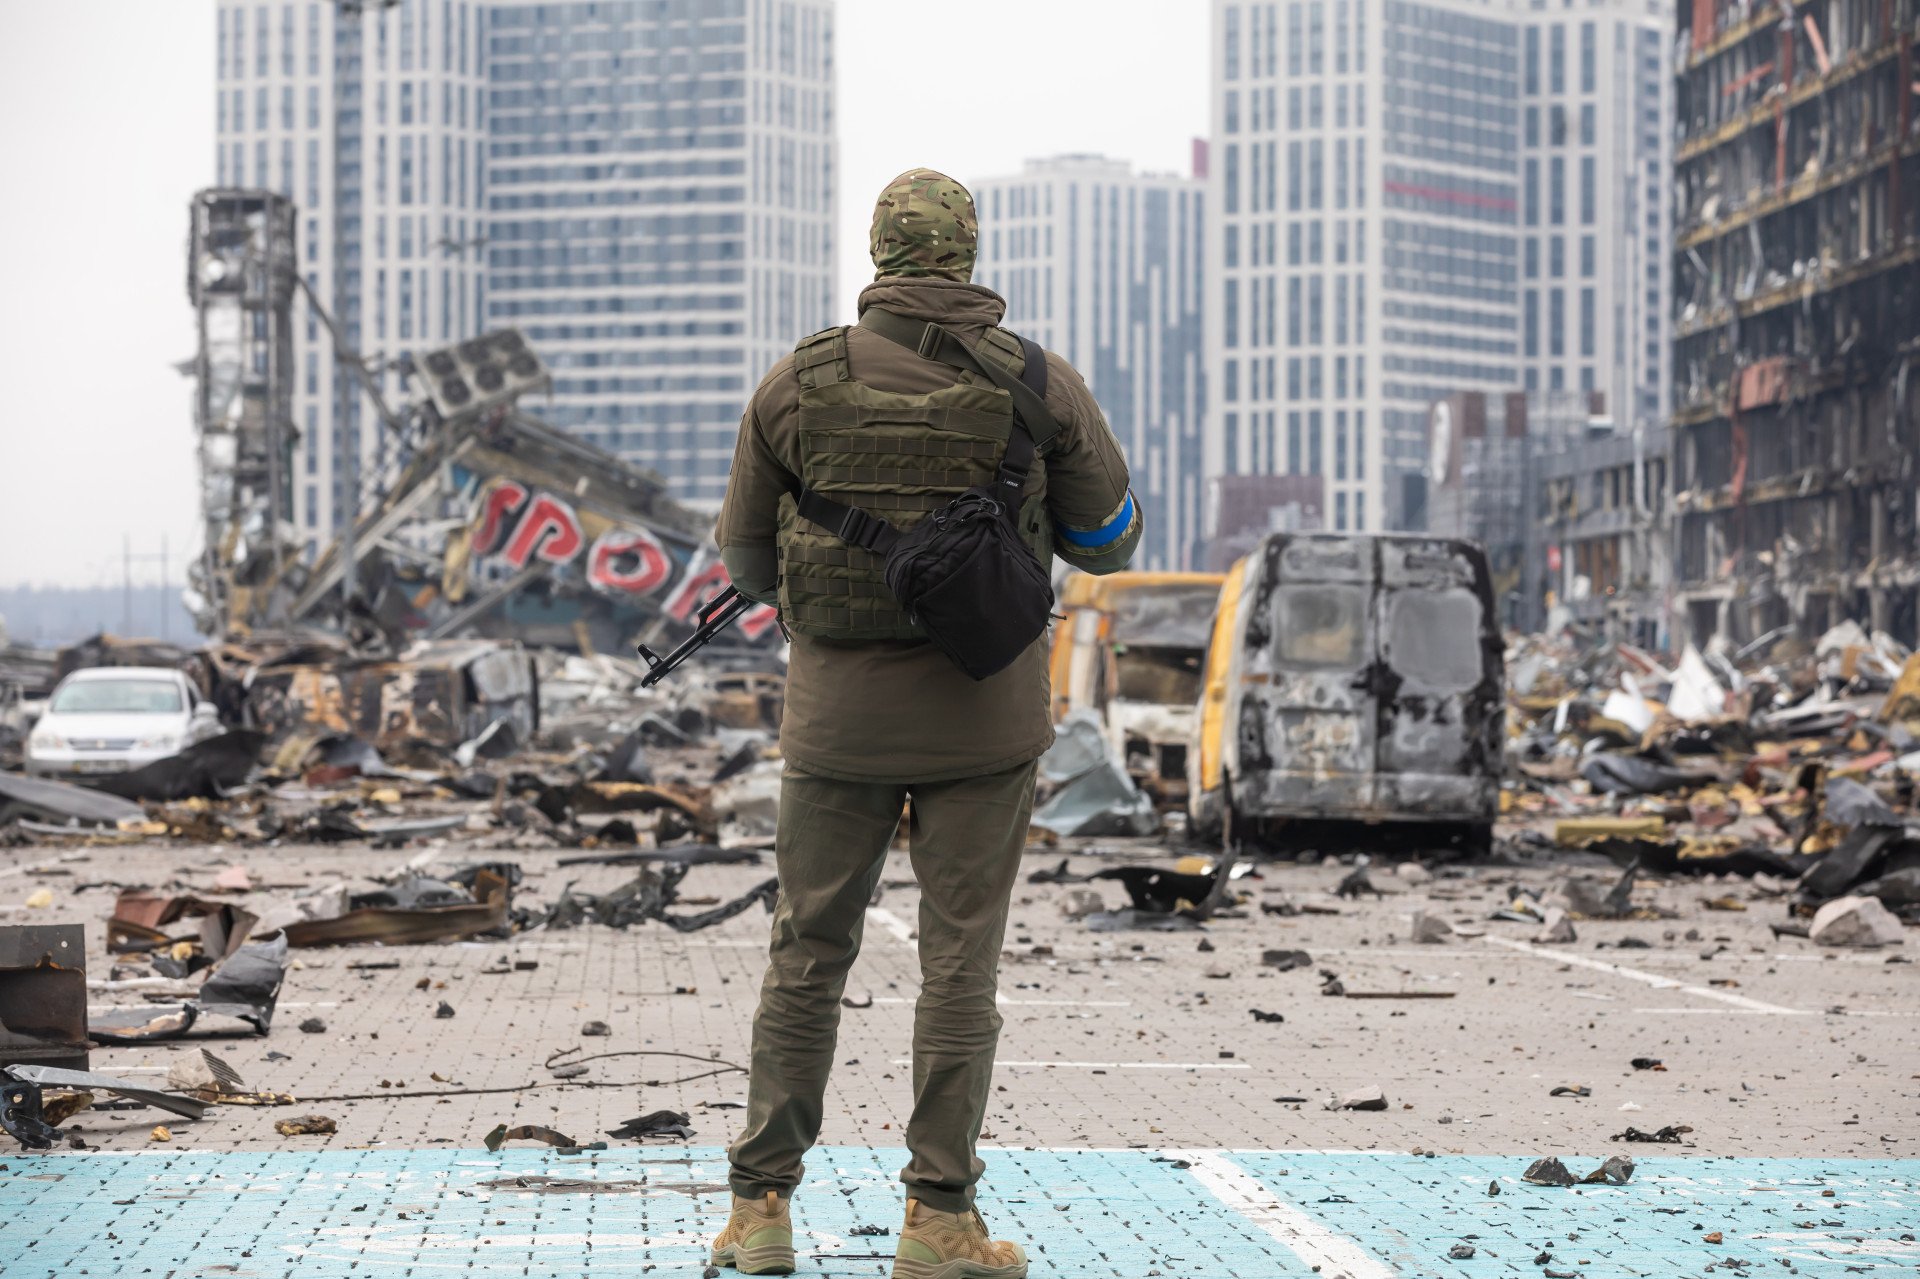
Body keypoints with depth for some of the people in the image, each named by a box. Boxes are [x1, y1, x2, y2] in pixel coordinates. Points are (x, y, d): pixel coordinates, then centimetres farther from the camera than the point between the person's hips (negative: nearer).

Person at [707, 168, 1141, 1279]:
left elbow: (745, 550, 7)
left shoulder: (800, 385, -3)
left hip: (840, 716, 1)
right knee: (961, 958, 4)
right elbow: (1110, 541, 7)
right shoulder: (1042, 387, -5)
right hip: (982, 715, -1)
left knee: (810, 953, 10)